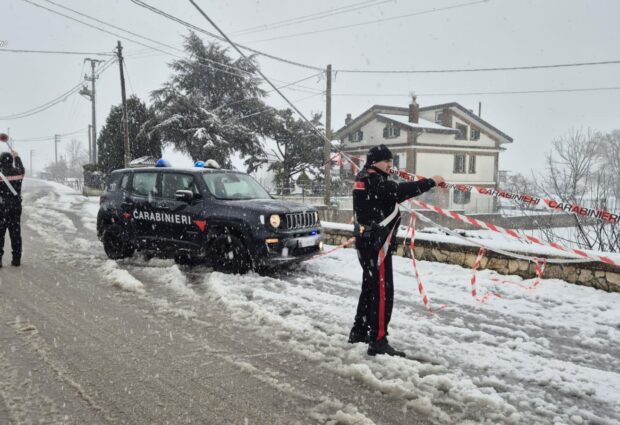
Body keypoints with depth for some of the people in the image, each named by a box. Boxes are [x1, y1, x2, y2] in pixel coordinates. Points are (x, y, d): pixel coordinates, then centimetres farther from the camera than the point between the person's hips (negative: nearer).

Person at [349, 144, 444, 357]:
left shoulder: (364, 178, 16)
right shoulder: (374, 181, -17)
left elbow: (393, 194, 13)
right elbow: (400, 191, -30)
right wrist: (431, 182, -25)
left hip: (367, 242, 11)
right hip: (377, 244, -11)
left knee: (370, 288, 19)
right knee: (383, 291, -8)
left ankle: (359, 331, 28)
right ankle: (378, 341, -5)